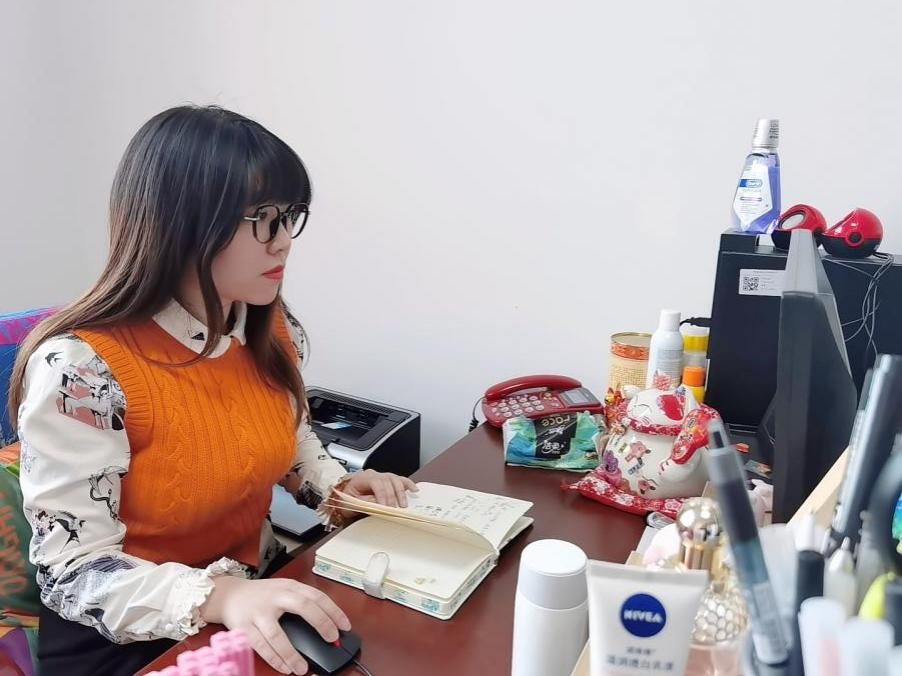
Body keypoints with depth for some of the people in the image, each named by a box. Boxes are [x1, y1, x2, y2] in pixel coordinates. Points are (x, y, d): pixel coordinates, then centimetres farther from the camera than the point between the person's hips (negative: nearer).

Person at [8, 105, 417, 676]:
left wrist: (336, 488, -5)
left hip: (264, 595, 6)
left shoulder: (274, 329, -5)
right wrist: (219, 597, -33)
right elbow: (74, 569, -20)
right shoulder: (82, 368, -23)